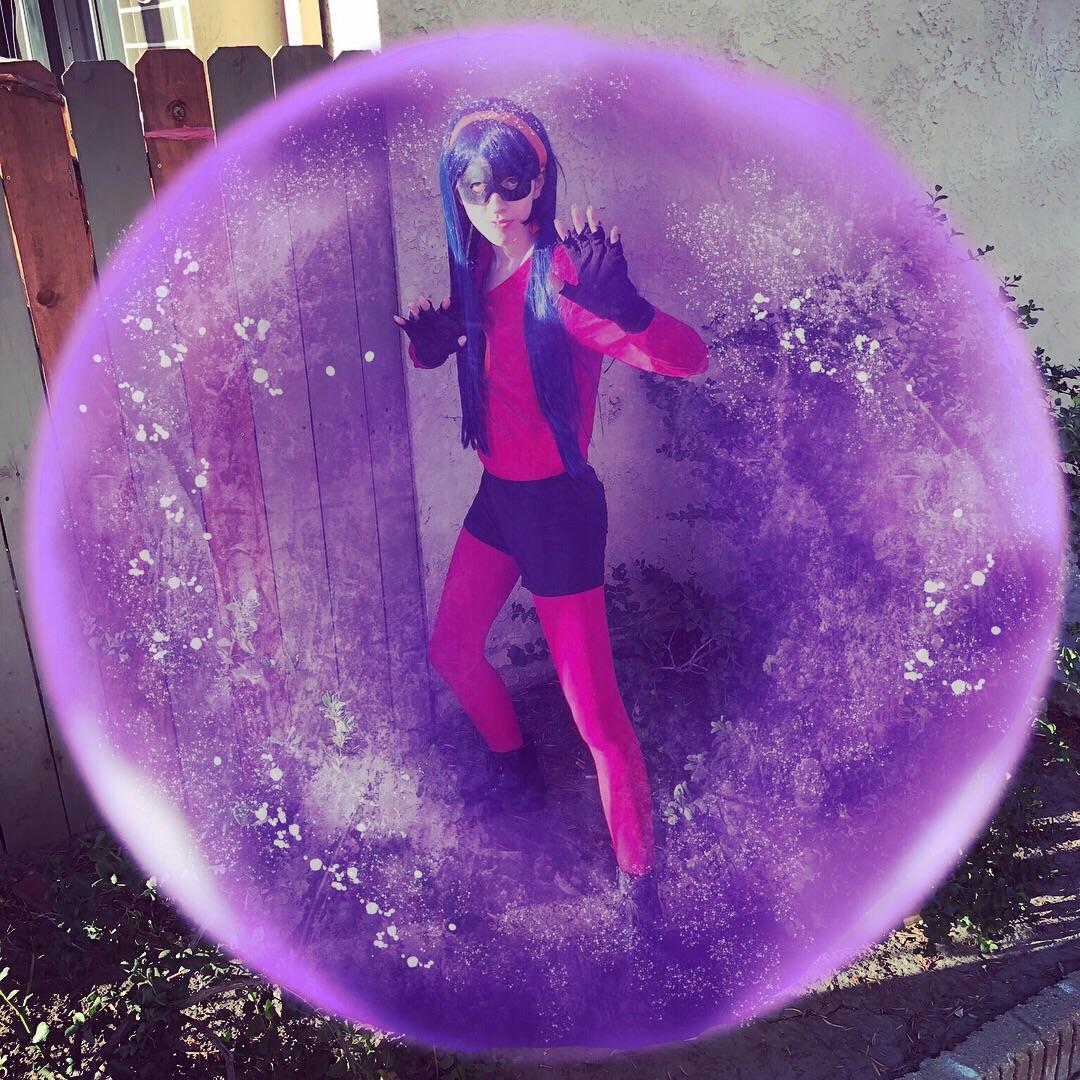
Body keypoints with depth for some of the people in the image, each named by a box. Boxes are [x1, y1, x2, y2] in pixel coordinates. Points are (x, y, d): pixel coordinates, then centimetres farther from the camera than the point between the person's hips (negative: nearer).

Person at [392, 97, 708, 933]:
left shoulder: (560, 277, -24)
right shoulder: (480, 266, 0)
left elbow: (689, 358, -35)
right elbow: (445, 344, 17)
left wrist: (621, 305, -56)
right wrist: (431, 339, -8)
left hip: (559, 505, -8)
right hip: (498, 494, 9)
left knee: (595, 712, -3)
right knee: (452, 652, 23)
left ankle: (639, 878, 18)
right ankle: (519, 774, 50)